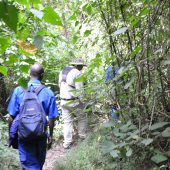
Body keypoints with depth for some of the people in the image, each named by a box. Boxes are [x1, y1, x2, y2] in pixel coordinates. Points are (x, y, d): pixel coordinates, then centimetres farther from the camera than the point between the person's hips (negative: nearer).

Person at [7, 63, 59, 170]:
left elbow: (12, 116, -8)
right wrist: (50, 135, 9)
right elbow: (52, 118, -5)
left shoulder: (18, 91, -10)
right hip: (41, 136, 1)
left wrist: (11, 134, 5)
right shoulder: (49, 93, -9)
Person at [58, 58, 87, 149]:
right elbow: (79, 90, -17)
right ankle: (82, 136, 27)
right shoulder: (77, 73, -15)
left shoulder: (62, 71, 10)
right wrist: (82, 102, -9)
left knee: (67, 122, 12)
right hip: (74, 101, -6)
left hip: (63, 101, 6)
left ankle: (67, 143, 12)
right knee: (82, 117, 17)